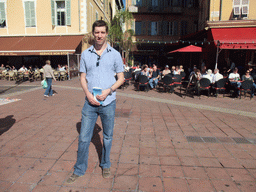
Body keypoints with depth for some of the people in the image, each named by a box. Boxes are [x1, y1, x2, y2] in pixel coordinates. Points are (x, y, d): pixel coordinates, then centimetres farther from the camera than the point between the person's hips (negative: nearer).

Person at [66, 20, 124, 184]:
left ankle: (106, 166, 35)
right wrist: (88, 93, -10)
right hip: (90, 103, 1)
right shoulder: (86, 54, 6)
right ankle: (79, 170, 26)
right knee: (84, 138, 7)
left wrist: (108, 90, -15)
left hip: (108, 103, -1)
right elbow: (83, 77, 8)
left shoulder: (115, 54, 1)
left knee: (108, 137, 13)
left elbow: (121, 78, 2)